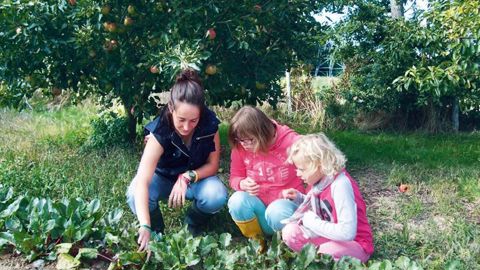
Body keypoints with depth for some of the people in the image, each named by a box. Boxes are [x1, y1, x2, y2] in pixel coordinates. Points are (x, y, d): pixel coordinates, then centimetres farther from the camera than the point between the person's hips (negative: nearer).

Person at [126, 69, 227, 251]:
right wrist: (145, 227, -55)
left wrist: (187, 178, -33)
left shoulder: (209, 123, -26)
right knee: (134, 196, -33)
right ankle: (157, 230, 0)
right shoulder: (160, 131, -33)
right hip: (163, 176, -1)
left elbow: (212, 165, -13)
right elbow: (142, 181, -43)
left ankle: (192, 226, 3)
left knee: (217, 197, -32)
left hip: (196, 177, 2)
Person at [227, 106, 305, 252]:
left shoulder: (290, 141, -20)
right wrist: (243, 184, -22)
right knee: (237, 201, -29)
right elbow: (235, 177, 3)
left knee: (277, 212, -37)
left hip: (287, 201, -3)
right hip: (259, 204, 3)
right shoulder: (240, 147, -9)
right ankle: (257, 241, -2)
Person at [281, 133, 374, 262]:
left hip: (355, 244, -7)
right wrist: (298, 198, -2)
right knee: (290, 231, -8)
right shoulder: (320, 180, -4)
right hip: (331, 237, 7)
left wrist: (312, 221, -22)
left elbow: (347, 232, -32)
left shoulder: (340, 185, -27)